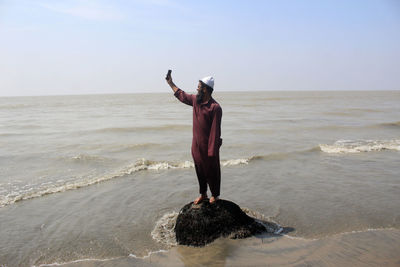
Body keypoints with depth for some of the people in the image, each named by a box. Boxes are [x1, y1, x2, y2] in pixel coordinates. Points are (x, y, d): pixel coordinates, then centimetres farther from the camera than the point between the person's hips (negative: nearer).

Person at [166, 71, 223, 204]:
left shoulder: (215, 107, -20)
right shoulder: (195, 100, 2)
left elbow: (215, 131, -22)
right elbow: (181, 95, 23)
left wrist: (212, 151, -22)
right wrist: (170, 83, 28)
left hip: (208, 147, -7)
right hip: (196, 145, 7)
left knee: (212, 172, 9)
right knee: (200, 171, 18)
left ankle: (215, 195, 28)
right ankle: (203, 194, 35)